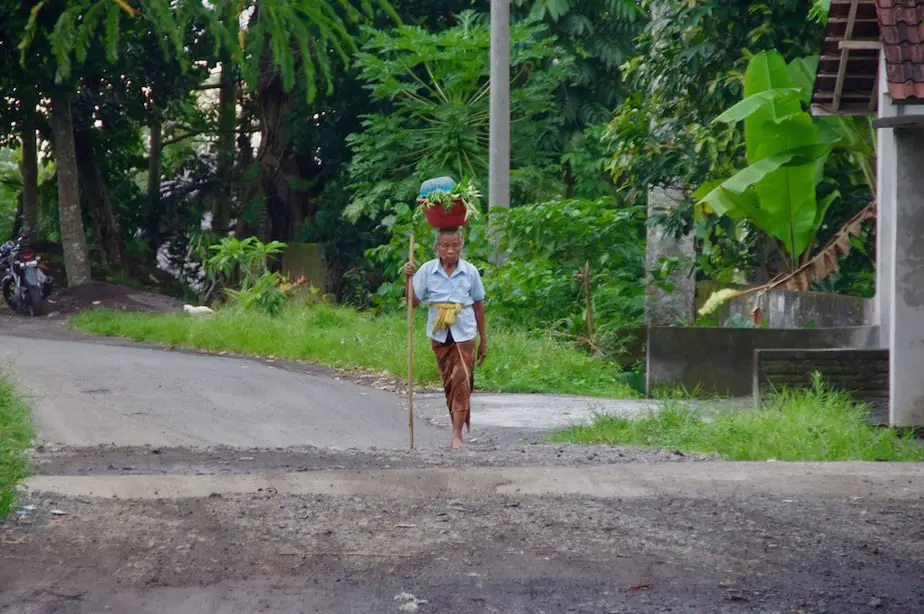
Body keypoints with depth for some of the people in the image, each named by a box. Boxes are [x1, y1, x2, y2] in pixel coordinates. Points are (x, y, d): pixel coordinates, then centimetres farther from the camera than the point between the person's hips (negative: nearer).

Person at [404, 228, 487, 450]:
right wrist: (409, 279, -17)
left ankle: (457, 435, -12)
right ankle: (463, 424, 24)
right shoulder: (427, 270, -3)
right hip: (439, 334, 2)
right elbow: (414, 302, -2)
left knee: (462, 381, -11)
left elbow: (478, 305, 6)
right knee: (449, 382, 10)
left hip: (464, 334, -2)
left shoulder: (470, 271, -2)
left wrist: (484, 339, 9)